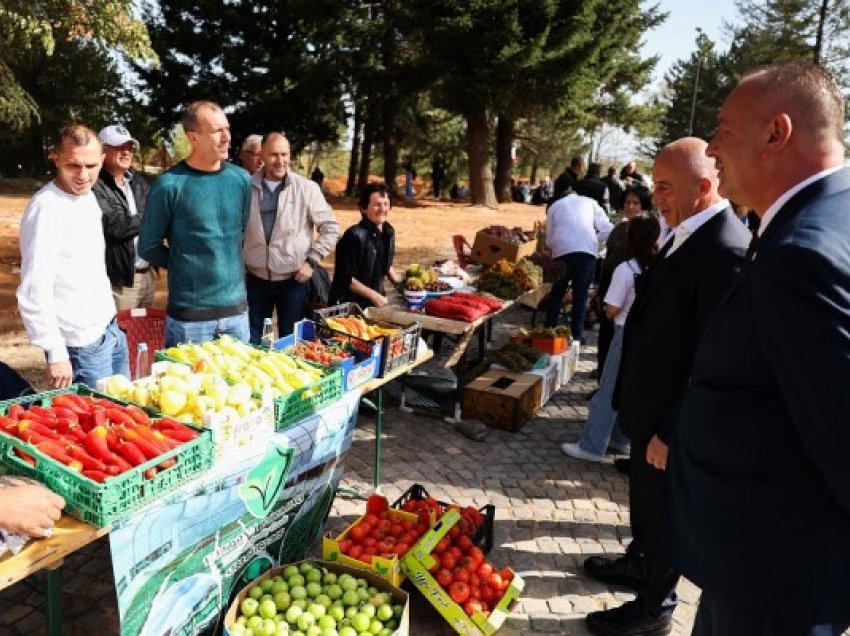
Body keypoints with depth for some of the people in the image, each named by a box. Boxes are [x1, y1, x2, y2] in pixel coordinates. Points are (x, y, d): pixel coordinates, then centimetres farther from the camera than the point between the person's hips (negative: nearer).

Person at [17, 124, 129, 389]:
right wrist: (56, 354, -19)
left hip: (111, 329, 8)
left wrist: (111, 321, 18)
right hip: (83, 346, -8)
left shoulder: (88, 196, 7)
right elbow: (33, 293, -21)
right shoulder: (46, 208, -19)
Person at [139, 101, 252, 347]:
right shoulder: (169, 185, -10)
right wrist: (186, 267, 4)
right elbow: (148, 247, -2)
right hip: (188, 314, -4)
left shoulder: (241, 179, 3)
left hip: (237, 308, 4)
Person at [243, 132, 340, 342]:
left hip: (293, 279, -1)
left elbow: (331, 228, -2)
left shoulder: (306, 188, -6)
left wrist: (311, 261, -9)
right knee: (251, 340, 11)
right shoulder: (248, 187, -2)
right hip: (256, 279, 2)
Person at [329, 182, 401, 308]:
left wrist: (399, 283, 9)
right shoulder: (355, 236, -19)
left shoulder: (388, 232, 3)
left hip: (377, 302, 7)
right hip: (349, 304, -7)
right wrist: (373, 295, -17)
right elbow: (346, 278, -18)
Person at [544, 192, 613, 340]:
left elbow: (549, 239, 18)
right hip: (587, 251, -1)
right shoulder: (590, 202, 19)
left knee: (556, 294, 14)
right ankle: (576, 335, 9)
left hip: (561, 251, 1)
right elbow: (608, 230, 9)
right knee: (580, 295, 8)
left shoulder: (554, 206, 22)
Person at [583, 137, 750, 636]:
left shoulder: (726, 251, -27)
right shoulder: (690, 235, 4)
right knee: (646, 498, 27)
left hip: (672, 417, -9)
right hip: (652, 405, 9)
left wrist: (673, 432, -20)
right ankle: (639, 563, 50)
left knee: (665, 511, 12)